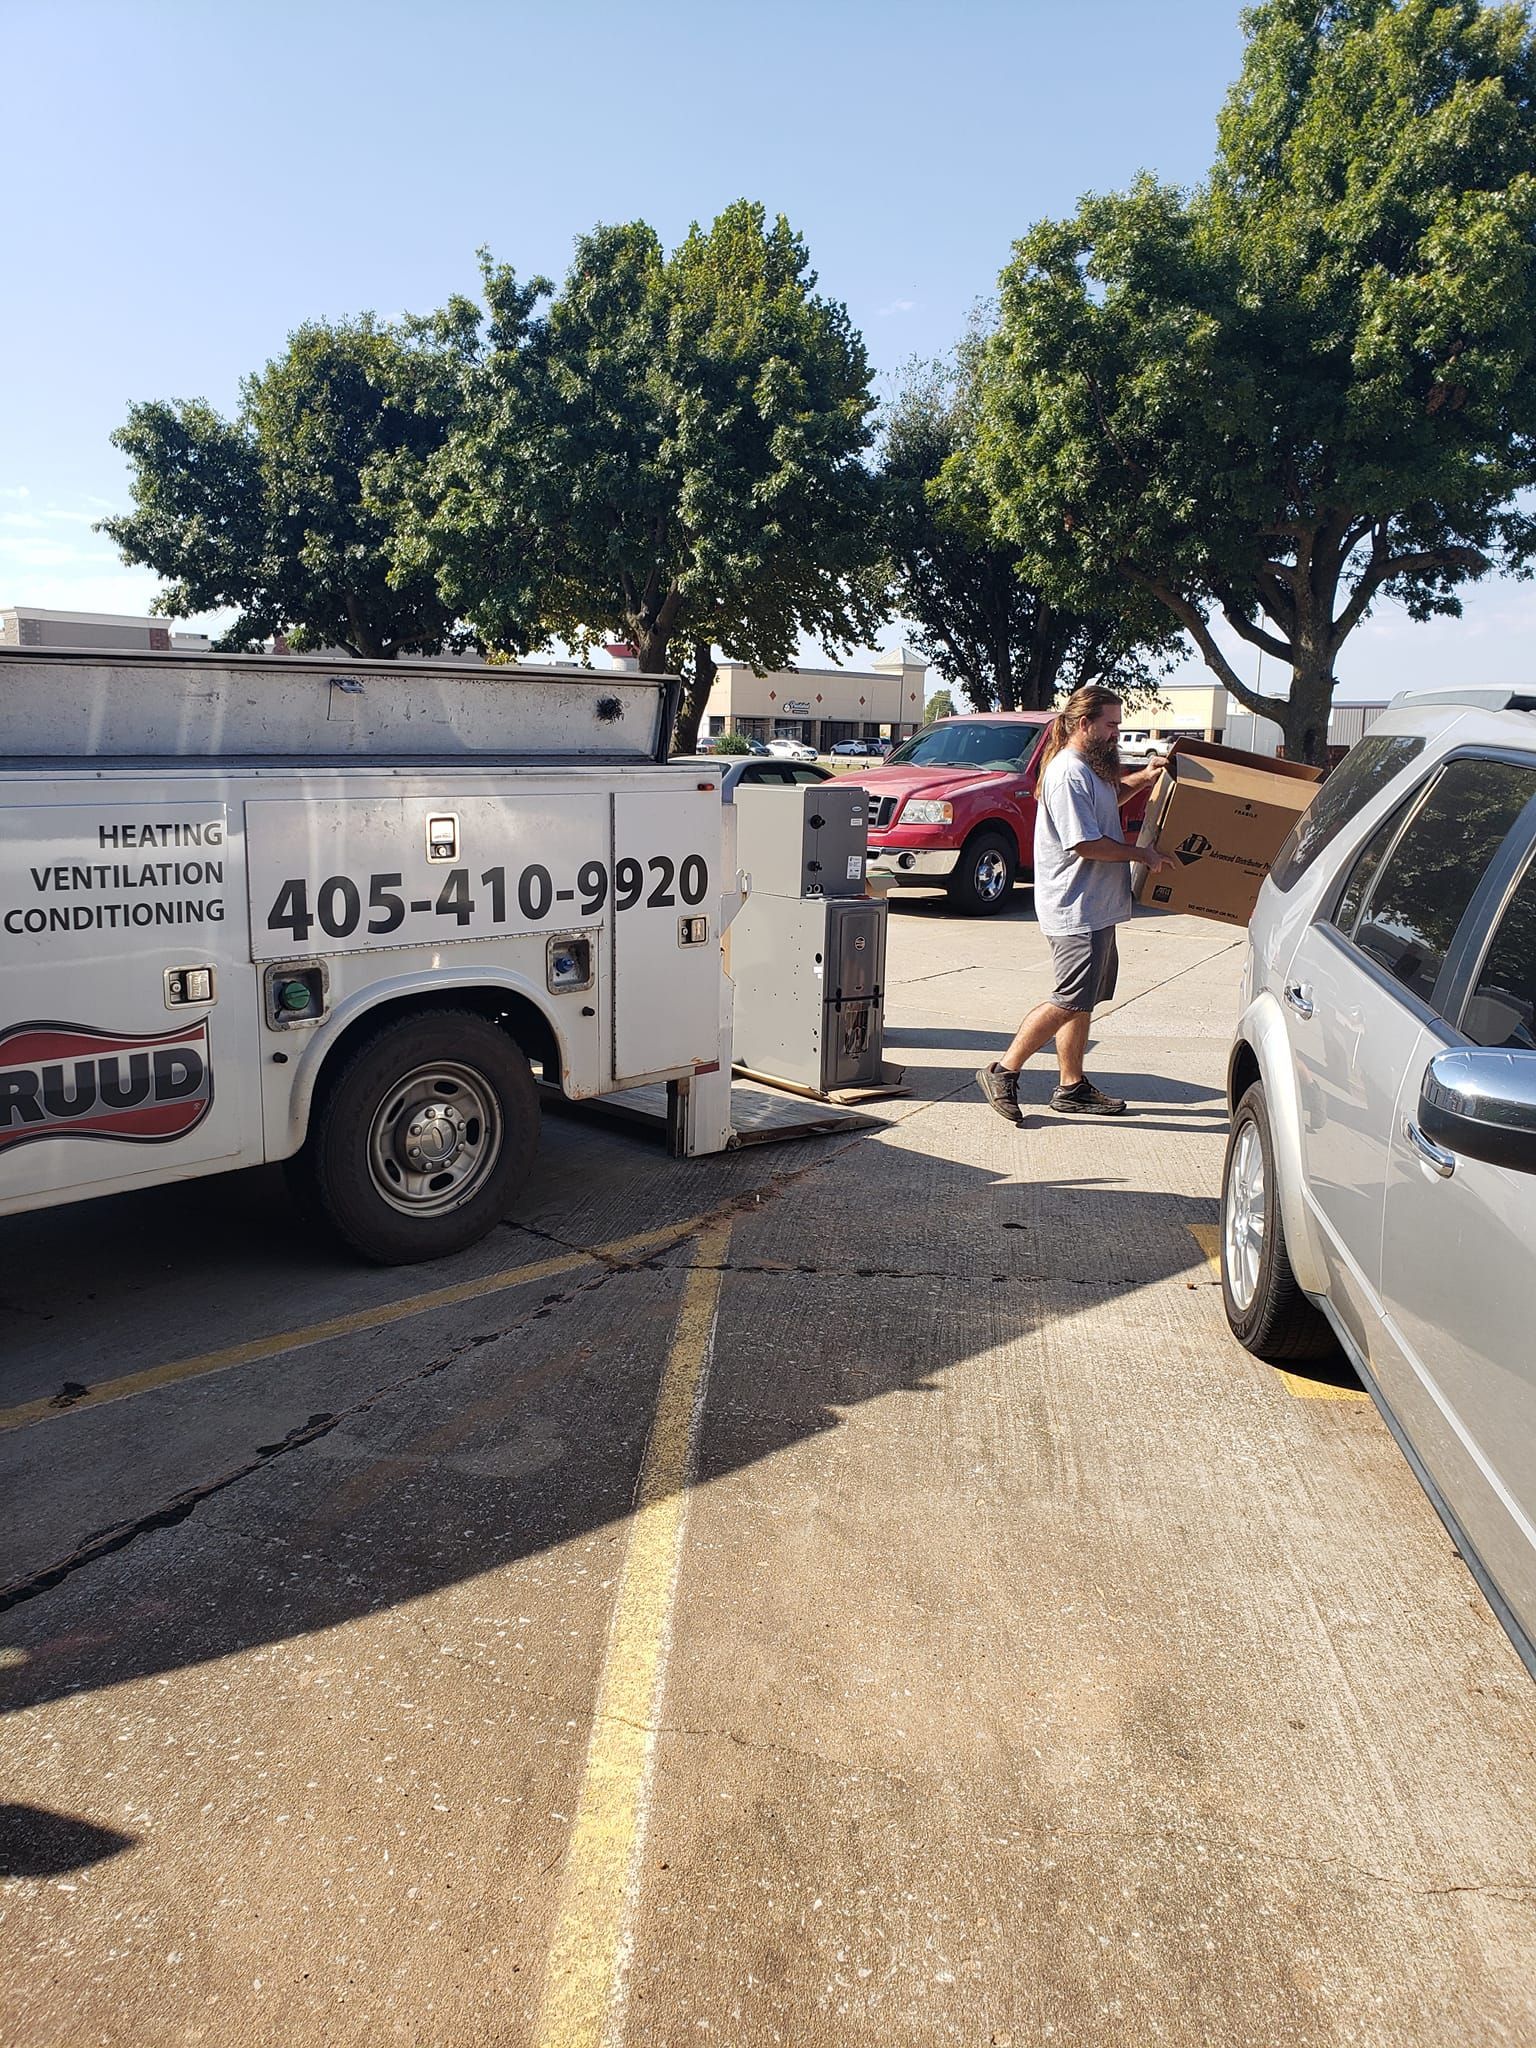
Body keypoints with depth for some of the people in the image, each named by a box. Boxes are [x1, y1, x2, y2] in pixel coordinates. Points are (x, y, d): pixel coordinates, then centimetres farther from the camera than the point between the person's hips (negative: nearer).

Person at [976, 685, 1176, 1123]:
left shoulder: (1090, 769, 15)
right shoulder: (1068, 774, -17)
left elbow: (1107, 797, 38)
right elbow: (1087, 844, -23)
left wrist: (1142, 778, 20)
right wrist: (1142, 854, -12)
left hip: (1094, 909, 11)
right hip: (1077, 910, -11)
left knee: (1083, 1000, 13)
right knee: (1071, 1000, -11)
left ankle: (1073, 1087, 21)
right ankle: (1003, 1072, -3)